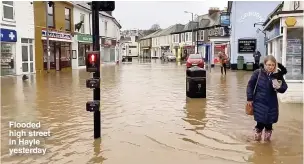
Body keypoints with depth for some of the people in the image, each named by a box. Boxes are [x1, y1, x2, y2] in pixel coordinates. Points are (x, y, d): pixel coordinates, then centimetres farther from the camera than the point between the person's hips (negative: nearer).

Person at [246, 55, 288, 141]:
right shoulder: (258, 73, -10)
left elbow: (284, 88, 0)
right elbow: (250, 85, -3)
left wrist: (279, 87, -23)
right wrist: (249, 98, -4)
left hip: (271, 103, 2)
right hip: (259, 102, -2)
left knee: (269, 121, 9)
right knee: (261, 121, 0)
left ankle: (267, 134, 36)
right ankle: (257, 134, 29)